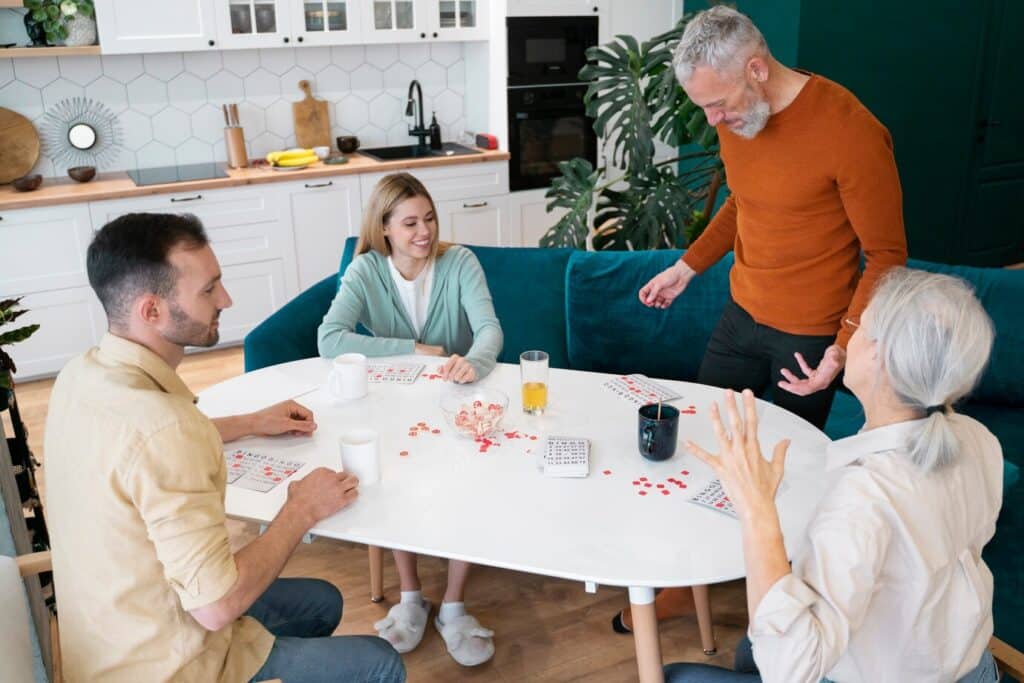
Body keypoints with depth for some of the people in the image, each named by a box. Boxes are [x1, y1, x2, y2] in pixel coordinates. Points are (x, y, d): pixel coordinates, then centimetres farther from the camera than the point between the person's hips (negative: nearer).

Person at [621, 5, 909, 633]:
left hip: (809, 338, -6)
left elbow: (887, 255, -15)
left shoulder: (851, 133, -22)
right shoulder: (737, 121, -1)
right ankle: (687, 586, 28)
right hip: (743, 315, 7)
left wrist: (845, 347, -22)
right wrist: (686, 267, 14)